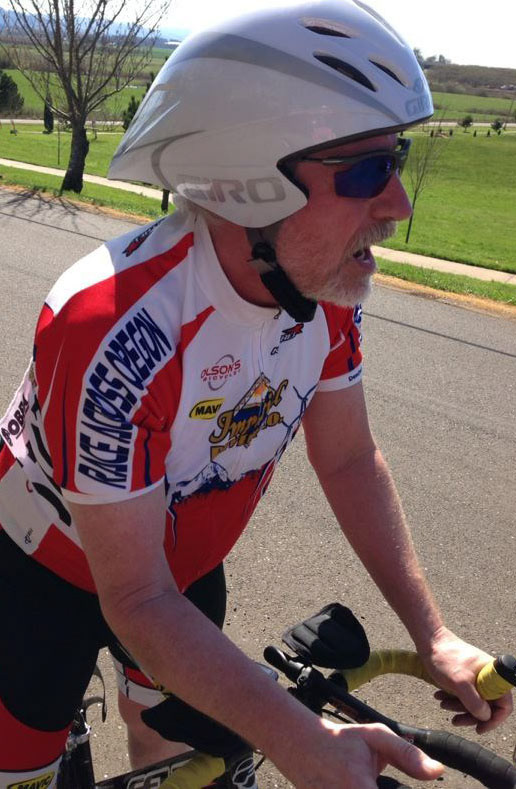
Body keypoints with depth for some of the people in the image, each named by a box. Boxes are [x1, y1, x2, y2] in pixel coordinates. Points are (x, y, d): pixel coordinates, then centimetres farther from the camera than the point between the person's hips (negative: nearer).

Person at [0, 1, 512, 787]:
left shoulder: (326, 287, -20)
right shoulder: (116, 333, -40)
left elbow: (349, 459, -6)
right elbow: (137, 600, -31)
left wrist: (430, 634, -9)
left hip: (186, 559, 5)